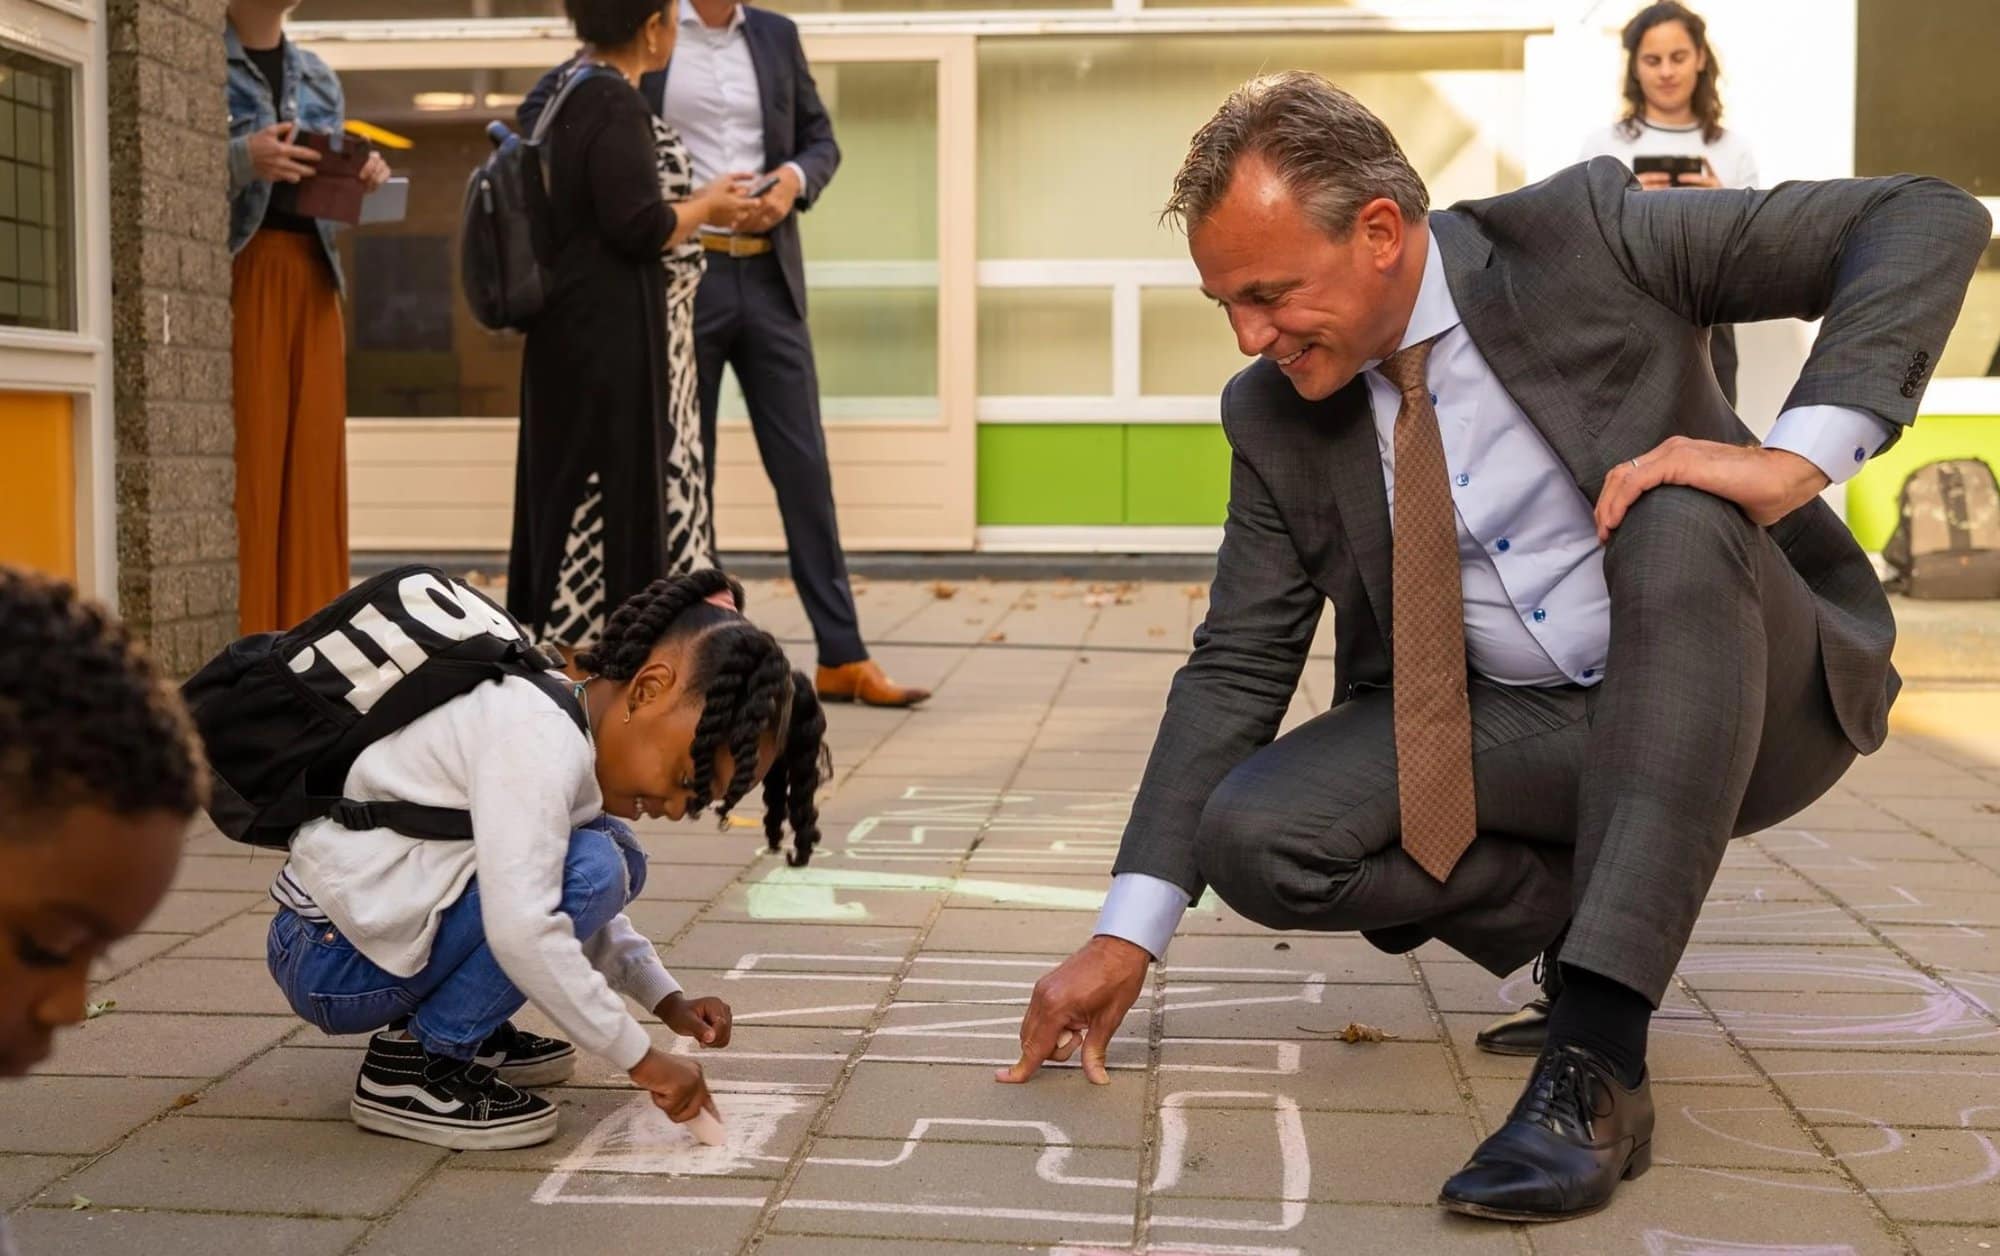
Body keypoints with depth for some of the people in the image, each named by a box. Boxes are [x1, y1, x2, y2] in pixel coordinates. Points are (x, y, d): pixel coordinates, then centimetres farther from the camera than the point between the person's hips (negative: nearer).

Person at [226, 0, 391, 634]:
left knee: (314, 447, 4)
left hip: (312, 276, 6)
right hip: (237, 272, -6)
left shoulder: (317, 77, 18)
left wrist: (365, 178, -2)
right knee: (245, 450, -9)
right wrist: (241, 158, -23)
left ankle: (309, 621, 9)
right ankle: (242, 628, -6)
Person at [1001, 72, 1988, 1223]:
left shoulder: (1582, 233, -14)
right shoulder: (1274, 417, -2)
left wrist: (1798, 459, -29)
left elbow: (1928, 220, -15)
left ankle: (1596, 1063, -38)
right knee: (1253, 837, -20)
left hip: (1742, 697, -3)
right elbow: (1239, 669, 1)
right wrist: (1128, 935, -5)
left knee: (1679, 526, -37)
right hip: (1508, 730, 4)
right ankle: (1611, 919, 0)